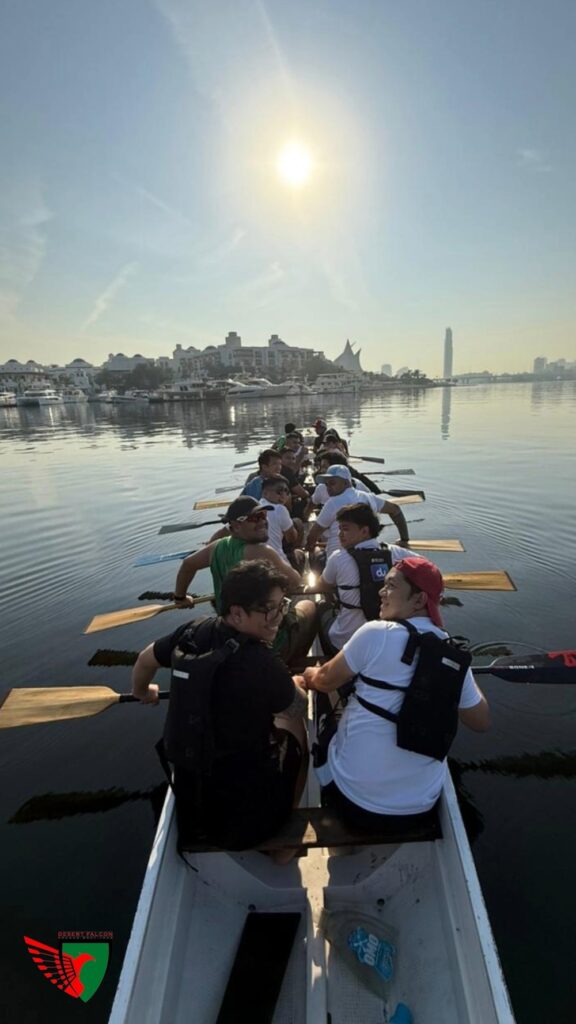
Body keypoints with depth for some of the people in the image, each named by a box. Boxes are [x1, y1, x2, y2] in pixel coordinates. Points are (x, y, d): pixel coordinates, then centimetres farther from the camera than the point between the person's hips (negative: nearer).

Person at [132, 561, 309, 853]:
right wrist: (292, 685, 14)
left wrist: (142, 692, 30)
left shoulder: (195, 632, -12)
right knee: (291, 724, 17)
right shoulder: (263, 664, -30)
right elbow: (299, 707, -9)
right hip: (246, 815, -6)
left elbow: (145, 660, 8)